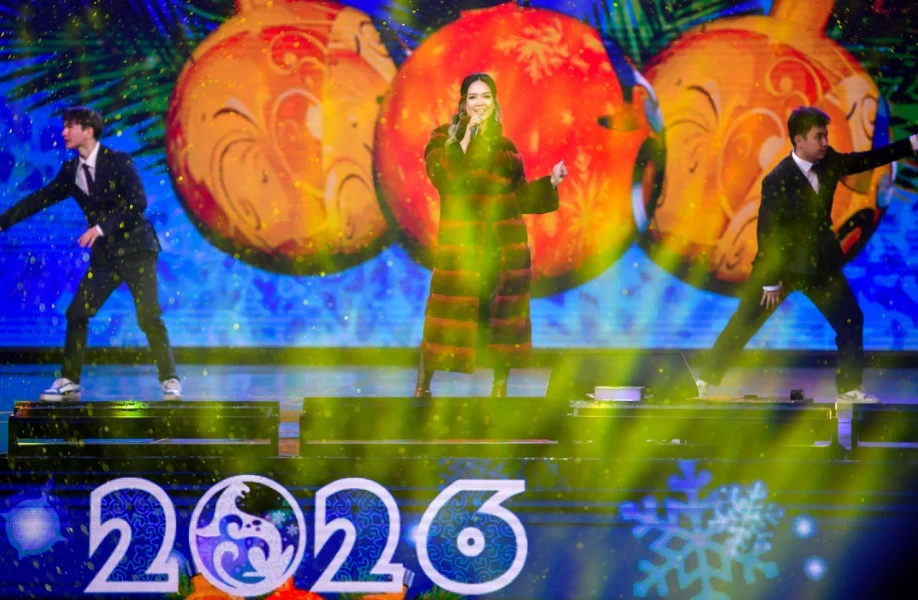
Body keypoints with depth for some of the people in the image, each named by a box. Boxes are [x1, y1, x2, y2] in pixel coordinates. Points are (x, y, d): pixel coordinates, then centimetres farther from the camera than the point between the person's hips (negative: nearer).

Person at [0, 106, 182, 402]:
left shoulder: (118, 161, -10)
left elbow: (138, 201, -19)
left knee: (149, 317, -11)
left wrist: (102, 227, -25)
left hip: (136, 250, -5)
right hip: (104, 256, 6)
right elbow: (40, 199, 12)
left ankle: (170, 381, -1)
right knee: (76, 314, 0)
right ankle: (69, 382, 10)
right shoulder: (71, 171, 6)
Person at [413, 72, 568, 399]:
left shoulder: (504, 147, 15)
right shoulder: (443, 138, 8)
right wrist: (467, 137, -12)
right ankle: (422, 386, 4)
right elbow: (441, 176, -12)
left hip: (504, 244, 3)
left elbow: (521, 196, 16)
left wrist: (551, 182, 3)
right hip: (460, 241, -3)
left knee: (503, 315, 0)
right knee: (448, 311, -7)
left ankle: (500, 389, 7)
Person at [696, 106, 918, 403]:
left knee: (851, 321, 4)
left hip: (821, 262, 6)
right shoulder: (778, 181, -22)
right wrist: (771, 281, -17)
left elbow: (868, 159, 8)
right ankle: (706, 382, 10)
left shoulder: (829, 161, -4)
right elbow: (767, 233, -19)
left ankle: (849, 389, 14)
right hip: (781, 262, -6)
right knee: (743, 325, 0)